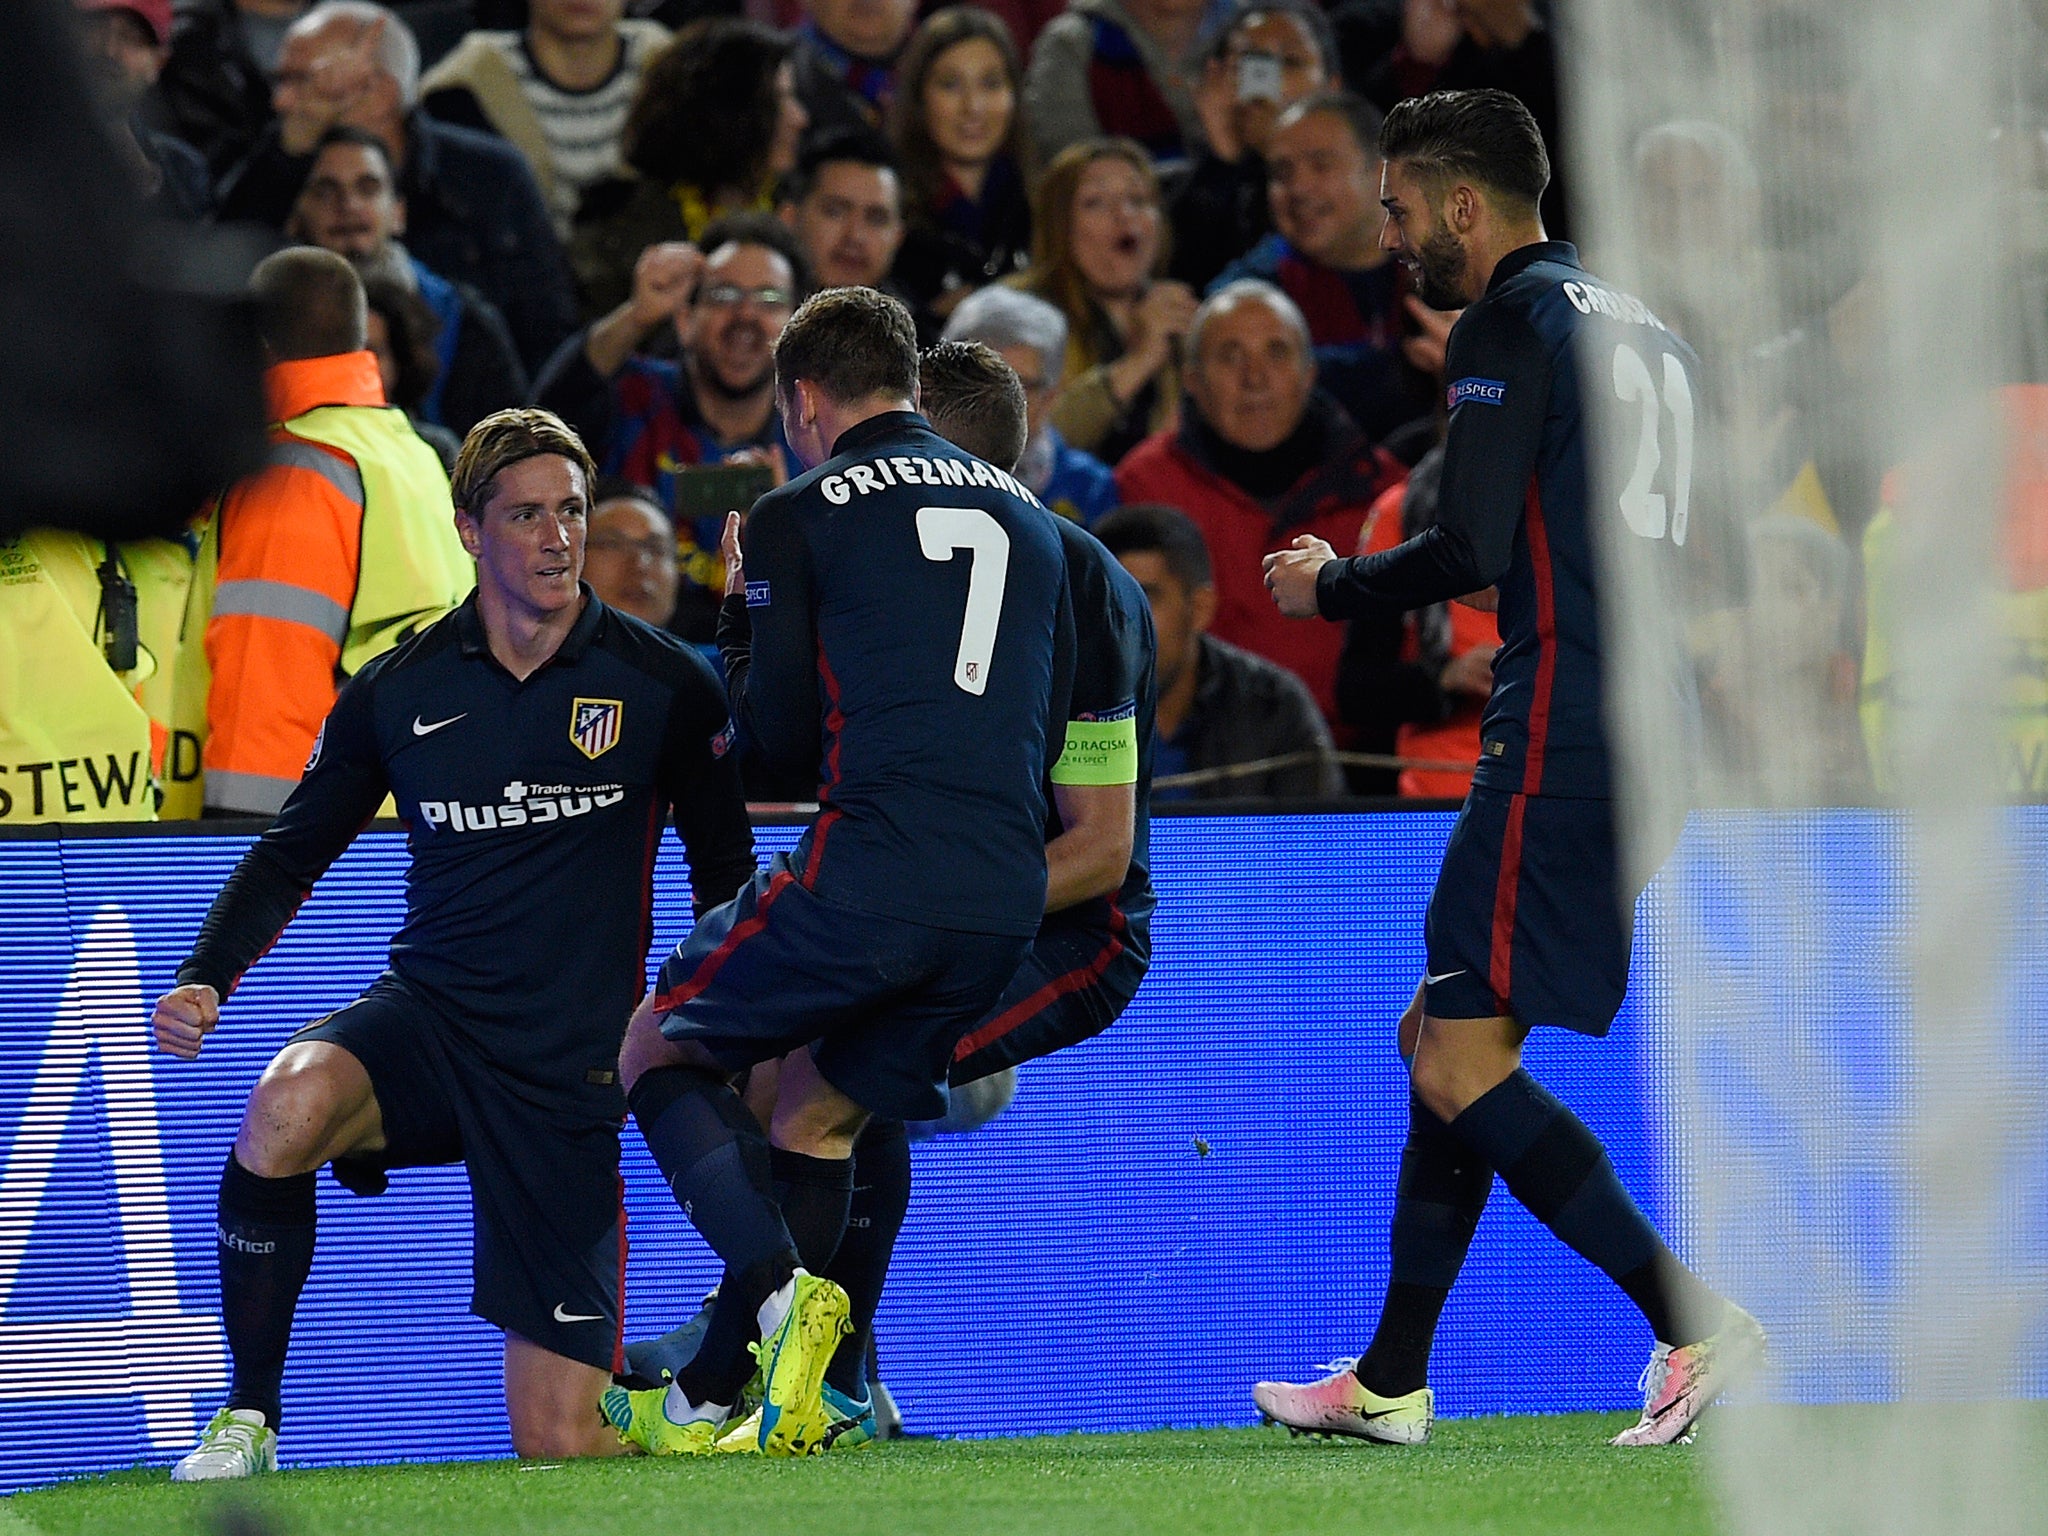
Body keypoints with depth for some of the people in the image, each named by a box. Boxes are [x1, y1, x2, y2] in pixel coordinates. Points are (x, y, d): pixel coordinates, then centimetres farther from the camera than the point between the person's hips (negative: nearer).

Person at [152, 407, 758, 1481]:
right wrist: (205, 978, -5)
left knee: (557, 1446, -6)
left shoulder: (663, 686, -1)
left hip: (570, 1067, -1)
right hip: (424, 1019, 1)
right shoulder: (394, 694, 3)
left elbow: (723, 865, 11)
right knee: (285, 1107, -37)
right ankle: (246, 1425, -20)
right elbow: (290, 855, 12)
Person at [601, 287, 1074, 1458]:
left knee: (657, 1051, 14)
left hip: (870, 868, -6)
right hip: (1008, 892, 6)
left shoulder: (800, 516, 3)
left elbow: (779, 734, 3)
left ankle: (782, 1286, -10)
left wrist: (742, 610, 20)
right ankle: (706, 1401, 19)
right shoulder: (1027, 515, 20)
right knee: (818, 1116, 21)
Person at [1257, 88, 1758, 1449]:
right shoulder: (1642, 326, 20)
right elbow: (1704, 552, 23)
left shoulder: (1512, 323, -8)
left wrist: (1330, 586, 0)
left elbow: (1472, 548, -16)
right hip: (1646, 740, 10)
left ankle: (1695, 1319, -19)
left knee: (1463, 1062, -11)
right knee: (1440, 1036, 14)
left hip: (1562, 737, -10)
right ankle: (1391, 1385, 15)